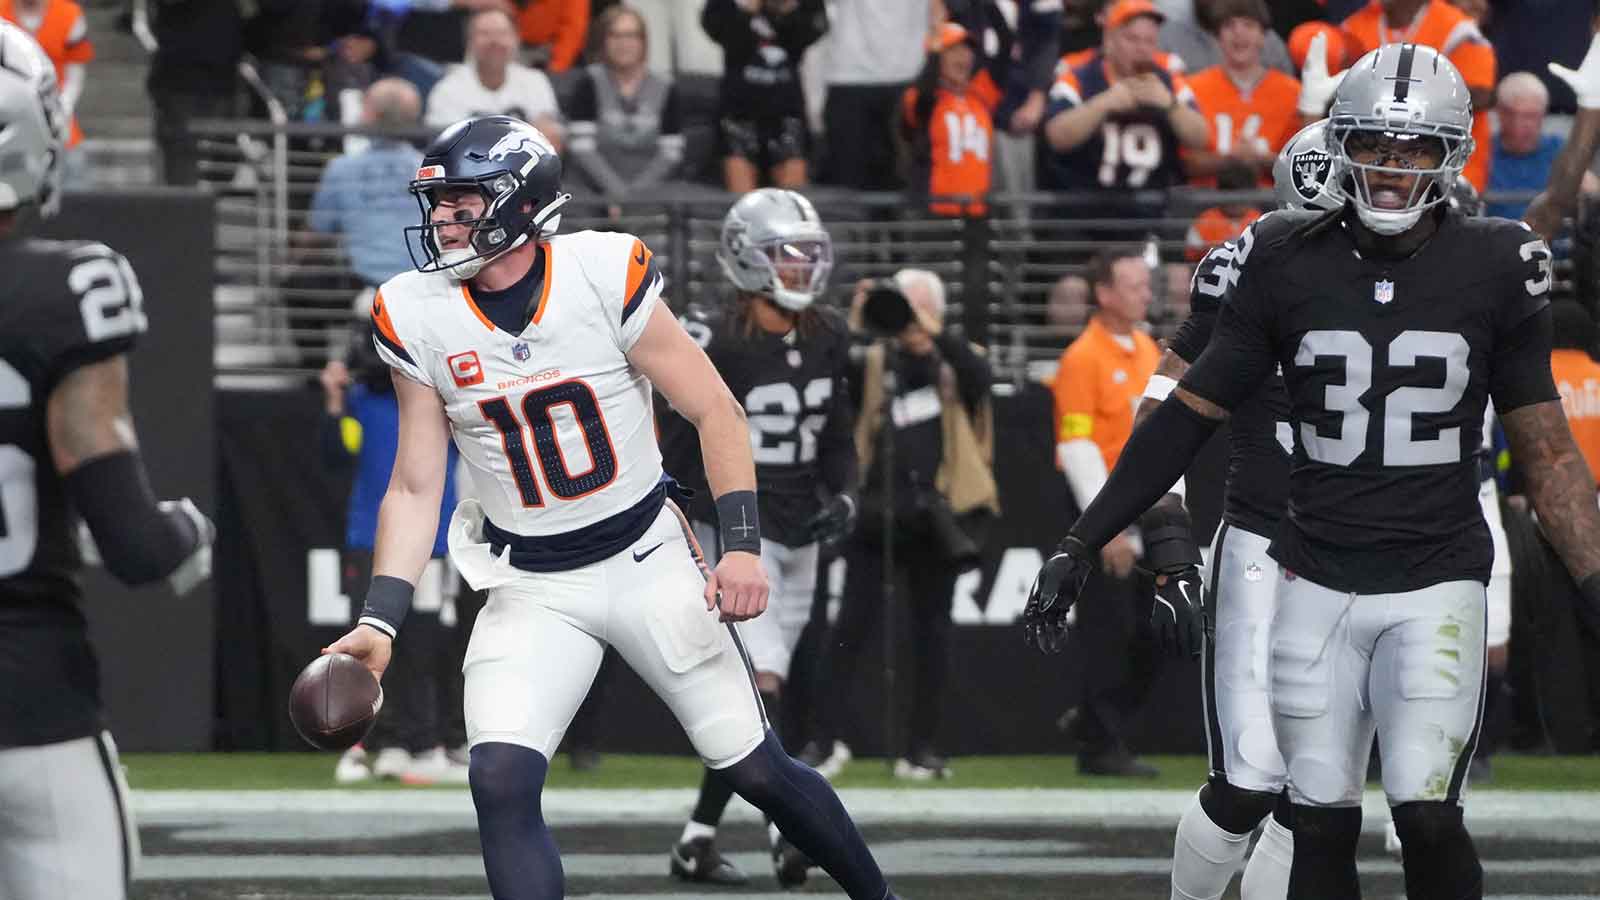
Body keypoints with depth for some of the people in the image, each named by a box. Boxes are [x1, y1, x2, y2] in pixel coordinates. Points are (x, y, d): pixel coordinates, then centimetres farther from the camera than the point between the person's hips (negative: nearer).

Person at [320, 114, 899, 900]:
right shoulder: (419, 318, -7)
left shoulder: (604, 275, -14)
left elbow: (714, 410, -6)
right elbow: (415, 488, -1)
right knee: (501, 781, -19)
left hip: (648, 561, -1)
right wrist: (379, 621, -11)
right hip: (530, 590, 1)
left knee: (757, 770, 4)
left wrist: (741, 545, -15)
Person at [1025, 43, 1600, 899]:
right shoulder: (1287, 266, -1)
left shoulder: (1493, 271, -2)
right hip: (1317, 586, 2)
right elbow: (1188, 417, 5)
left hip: (1436, 587, -2)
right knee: (1322, 826, 2)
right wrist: (1078, 547, 4)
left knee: (1427, 818, -15)